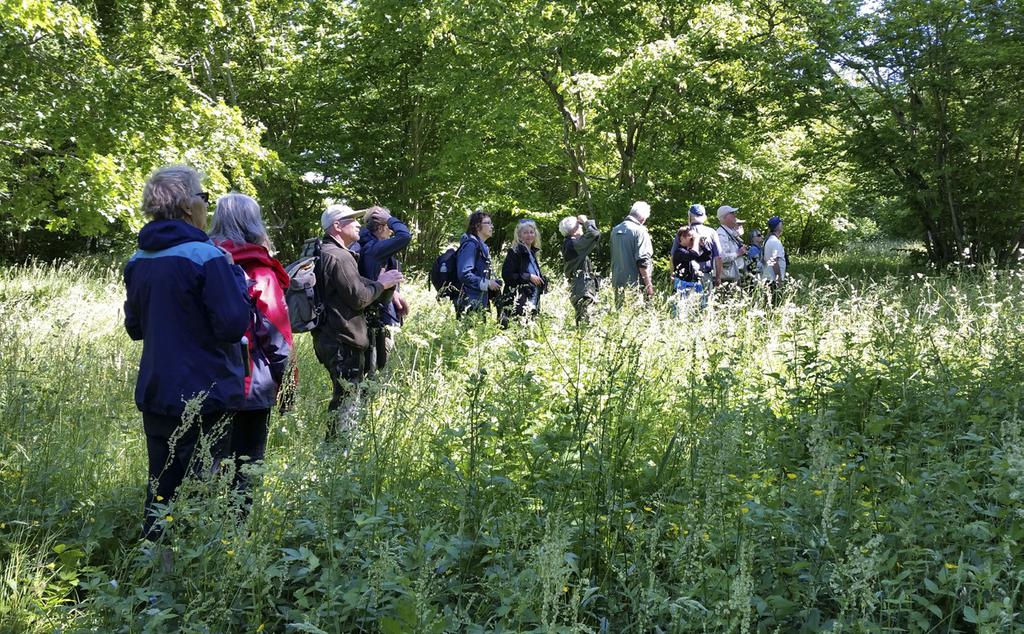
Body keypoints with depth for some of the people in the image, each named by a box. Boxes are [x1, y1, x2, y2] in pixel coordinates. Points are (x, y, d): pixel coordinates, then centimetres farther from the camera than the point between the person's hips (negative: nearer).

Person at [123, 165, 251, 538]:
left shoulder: (138, 262, 6)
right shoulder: (206, 257, -16)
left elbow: (134, 328, 16)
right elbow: (235, 325, -17)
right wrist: (233, 272, -6)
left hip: (155, 395, 7)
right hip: (204, 396, -6)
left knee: (161, 492, 16)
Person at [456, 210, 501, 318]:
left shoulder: (483, 247, 19)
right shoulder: (471, 245, -12)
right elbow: (464, 274, -22)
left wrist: (492, 282, 8)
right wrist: (486, 283, -16)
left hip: (480, 304, 10)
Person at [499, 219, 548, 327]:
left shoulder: (532, 253, 19)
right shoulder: (514, 252, -6)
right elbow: (506, 275, -15)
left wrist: (542, 279, 10)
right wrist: (528, 277, -14)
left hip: (532, 303, 8)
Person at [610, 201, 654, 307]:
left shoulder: (615, 230, 8)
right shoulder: (640, 231, -13)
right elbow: (642, 262, -16)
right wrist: (648, 285, -12)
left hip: (618, 283, 7)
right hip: (635, 284, -7)